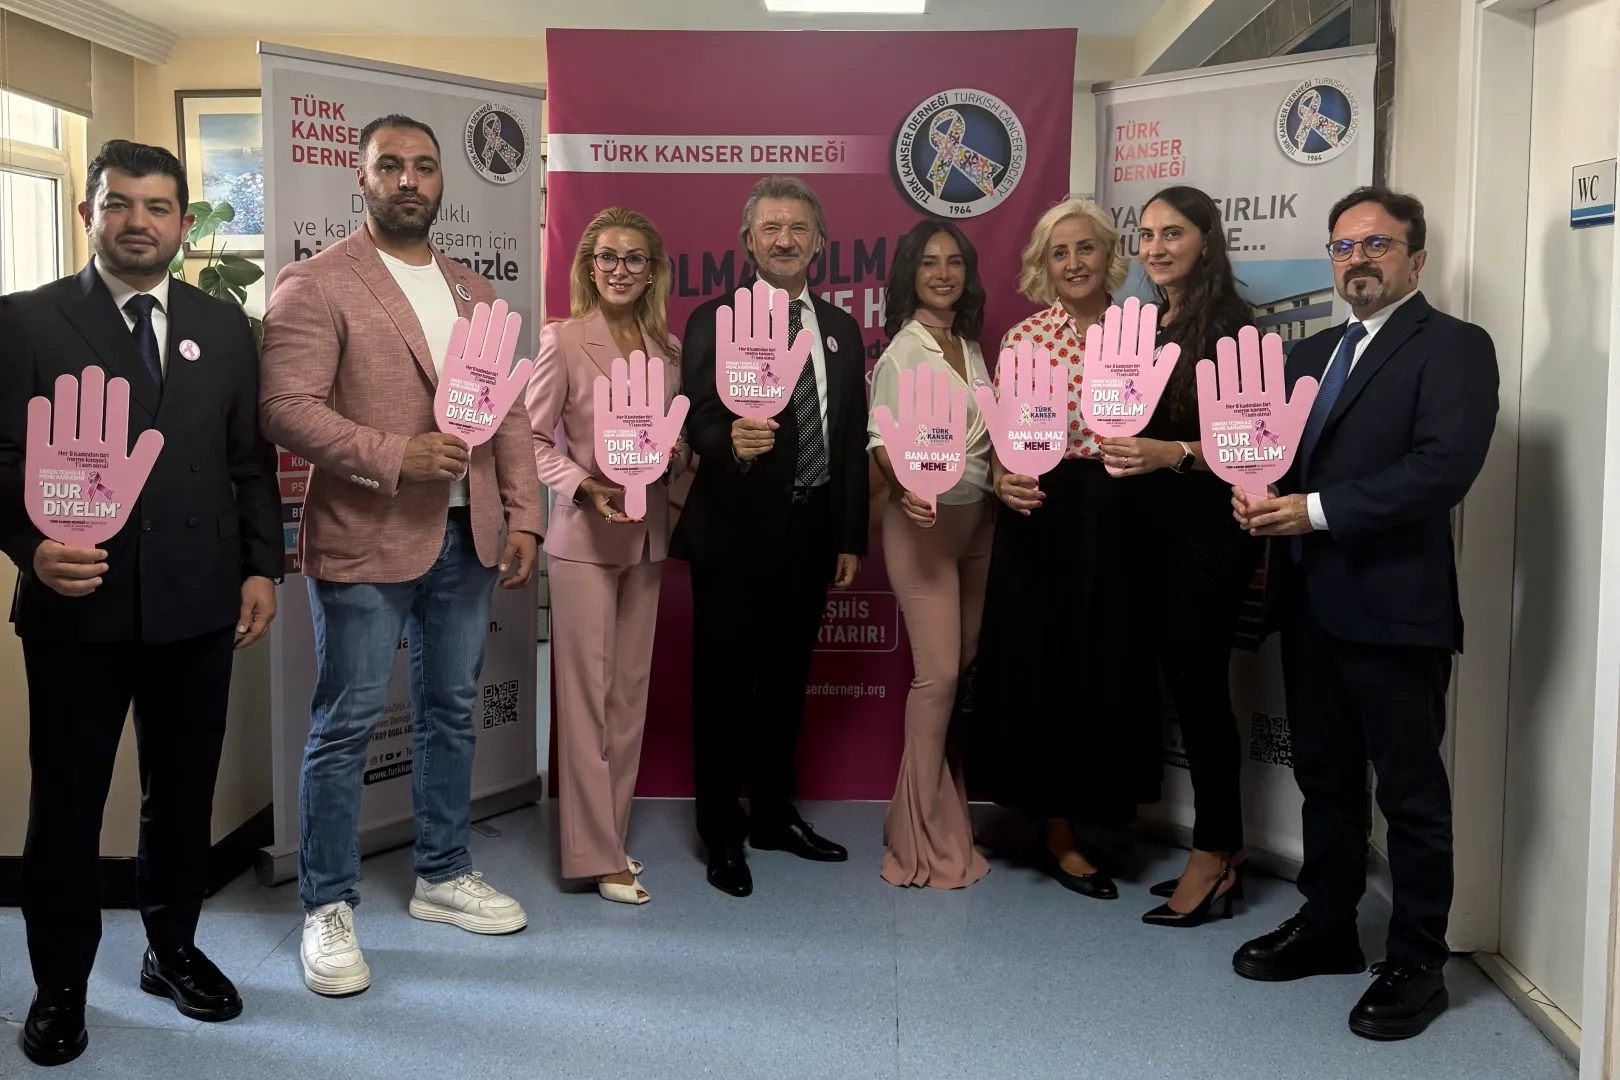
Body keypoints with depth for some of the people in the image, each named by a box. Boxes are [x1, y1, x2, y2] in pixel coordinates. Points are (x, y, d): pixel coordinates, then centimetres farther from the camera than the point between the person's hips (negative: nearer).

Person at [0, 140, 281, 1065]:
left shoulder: (223, 324, 9)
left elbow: (252, 459, 10)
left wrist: (262, 566, 2)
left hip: (198, 604, 3)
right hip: (77, 603, -2)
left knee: (185, 791, 15)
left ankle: (174, 947, 34)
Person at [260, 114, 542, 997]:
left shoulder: (472, 292, 14)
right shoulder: (315, 285, -6)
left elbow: (508, 415, 14)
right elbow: (287, 408, -15)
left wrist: (522, 515, 7)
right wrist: (396, 455, -24)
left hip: (464, 536, 6)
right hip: (364, 539, -6)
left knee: (452, 711, 15)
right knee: (346, 723, 1)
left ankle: (443, 875, 30)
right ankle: (327, 908, 14)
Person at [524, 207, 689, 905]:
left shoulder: (668, 348, 7)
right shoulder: (563, 341, -7)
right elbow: (534, 437, -5)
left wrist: (675, 456, -5)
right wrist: (585, 486, -19)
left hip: (647, 534, 5)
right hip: (584, 534, -5)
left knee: (630, 690, 11)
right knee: (587, 693, -2)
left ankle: (610, 835, 23)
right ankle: (596, 855, 6)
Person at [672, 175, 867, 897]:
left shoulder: (841, 330, 11)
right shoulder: (714, 321, -3)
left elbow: (853, 440, 11)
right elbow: (699, 423, -14)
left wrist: (850, 538, 8)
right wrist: (732, 440, -37)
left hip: (810, 534, 5)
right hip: (734, 535, -5)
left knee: (786, 679, 16)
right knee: (724, 684, 4)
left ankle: (774, 815, 32)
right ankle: (722, 834, 17)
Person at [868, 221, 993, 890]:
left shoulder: (971, 349, 14)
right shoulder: (902, 351, -7)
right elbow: (880, 439, -12)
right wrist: (904, 484, -29)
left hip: (976, 518, 7)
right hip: (922, 520, -7)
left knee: (968, 664, 7)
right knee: (939, 671, -10)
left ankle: (948, 812, 19)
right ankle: (925, 834, 1)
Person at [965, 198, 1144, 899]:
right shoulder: (1025, 338, -3)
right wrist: (1002, 480, -23)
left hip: (1117, 518, 4)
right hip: (1044, 515, -3)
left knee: (1106, 668, 10)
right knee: (1046, 667, 2)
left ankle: (1090, 808, 30)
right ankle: (1059, 836, 14)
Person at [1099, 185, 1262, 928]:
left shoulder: (1228, 325, -10)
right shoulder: (1149, 325, 13)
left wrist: (1174, 454, -29)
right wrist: (1112, 443, 1)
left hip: (1210, 528, -8)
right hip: (1153, 526, 8)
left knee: (1197, 683, -2)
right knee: (1178, 681, 10)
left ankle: (1214, 852, 12)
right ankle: (1223, 849, 22)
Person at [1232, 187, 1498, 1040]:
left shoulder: (1454, 347, -6)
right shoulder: (1312, 352, 17)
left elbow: (1443, 468, -19)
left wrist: (1316, 510, -20)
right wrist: (1257, 496, -5)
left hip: (1395, 607, -7)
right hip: (1312, 602, 7)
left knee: (1410, 792, 4)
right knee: (1325, 777, 17)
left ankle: (1417, 964, 17)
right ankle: (1327, 927, 32)